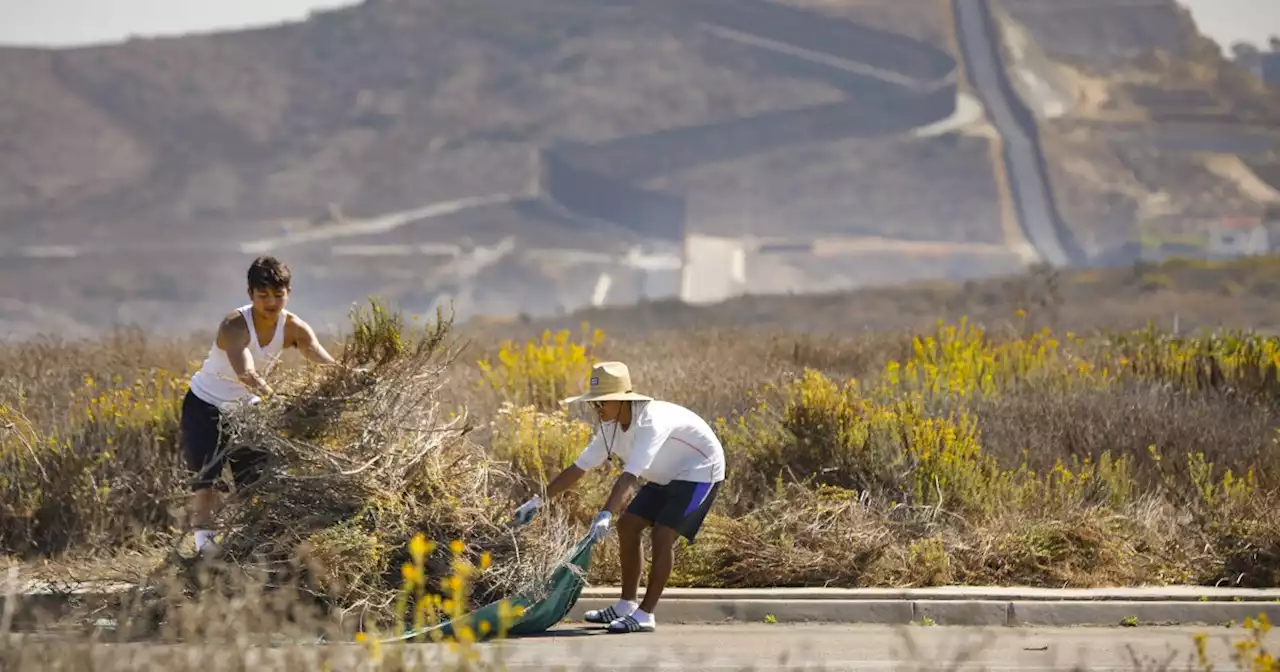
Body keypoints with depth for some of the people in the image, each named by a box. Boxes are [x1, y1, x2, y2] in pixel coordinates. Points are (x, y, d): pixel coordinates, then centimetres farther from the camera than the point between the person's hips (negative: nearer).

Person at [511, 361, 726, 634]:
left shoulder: (650, 422, -34)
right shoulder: (610, 428, -7)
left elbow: (630, 477, -45)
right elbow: (578, 468, -1)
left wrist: (606, 515, -54)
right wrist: (539, 500, -3)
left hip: (700, 471, -9)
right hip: (667, 476, 9)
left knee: (662, 535, -19)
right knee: (628, 525, 4)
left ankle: (645, 615, -13)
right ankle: (627, 606, 14)